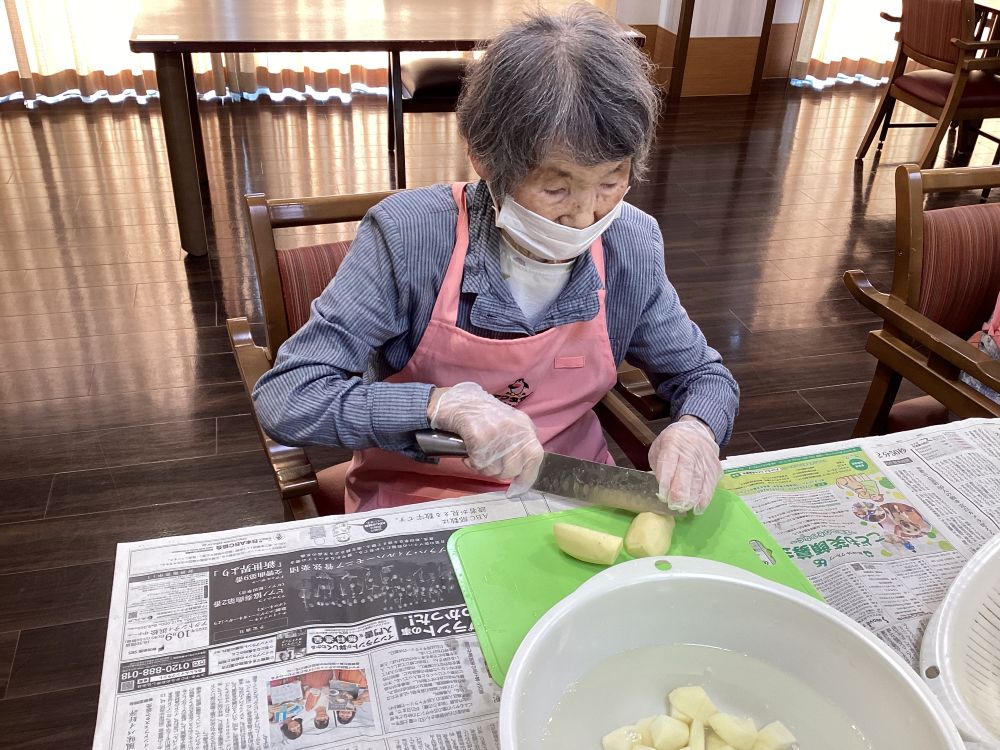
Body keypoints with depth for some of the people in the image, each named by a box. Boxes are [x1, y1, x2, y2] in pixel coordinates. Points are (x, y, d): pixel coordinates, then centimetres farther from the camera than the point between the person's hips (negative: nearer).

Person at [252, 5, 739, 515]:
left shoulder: (631, 245, -8)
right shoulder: (408, 236, -20)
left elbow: (703, 375, 6)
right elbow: (282, 399, -19)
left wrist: (694, 429, -17)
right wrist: (442, 405, -32)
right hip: (415, 508, -1)